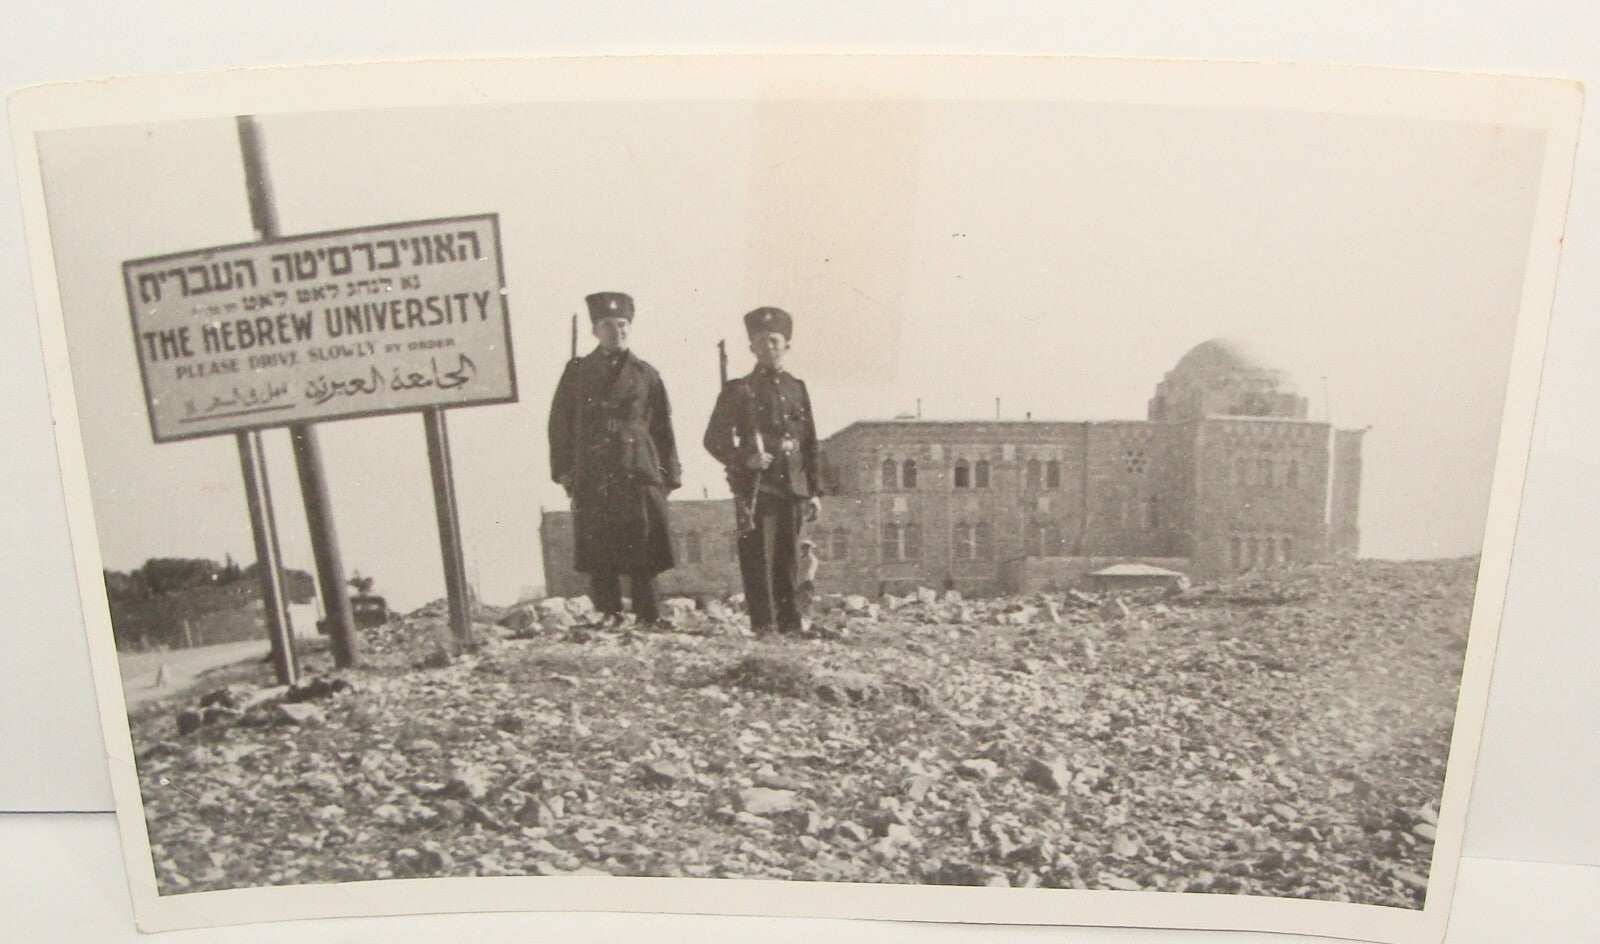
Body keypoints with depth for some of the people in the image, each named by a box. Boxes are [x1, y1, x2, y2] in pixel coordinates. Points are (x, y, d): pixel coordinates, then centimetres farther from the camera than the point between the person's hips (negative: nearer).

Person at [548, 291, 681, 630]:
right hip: (592, 474, 0)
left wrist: (671, 474, 7)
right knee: (598, 546, 0)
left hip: (639, 472, 0)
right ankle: (608, 611, 11)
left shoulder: (646, 374, 11)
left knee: (644, 546, -2)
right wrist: (563, 469, 3)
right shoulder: (577, 372, 10)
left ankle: (647, 612, 8)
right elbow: (560, 424, 10)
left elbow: (663, 427, 12)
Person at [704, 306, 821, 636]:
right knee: (759, 559, -6)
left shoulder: (797, 390, 16)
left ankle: (791, 625, 13)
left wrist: (814, 491, 12)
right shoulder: (739, 390, 4)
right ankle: (764, 627, -2)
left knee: (788, 559, 6)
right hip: (755, 488, -3)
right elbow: (714, 440, 2)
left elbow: (810, 444, 16)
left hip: (793, 488, 4)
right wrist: (744, 460, -15)